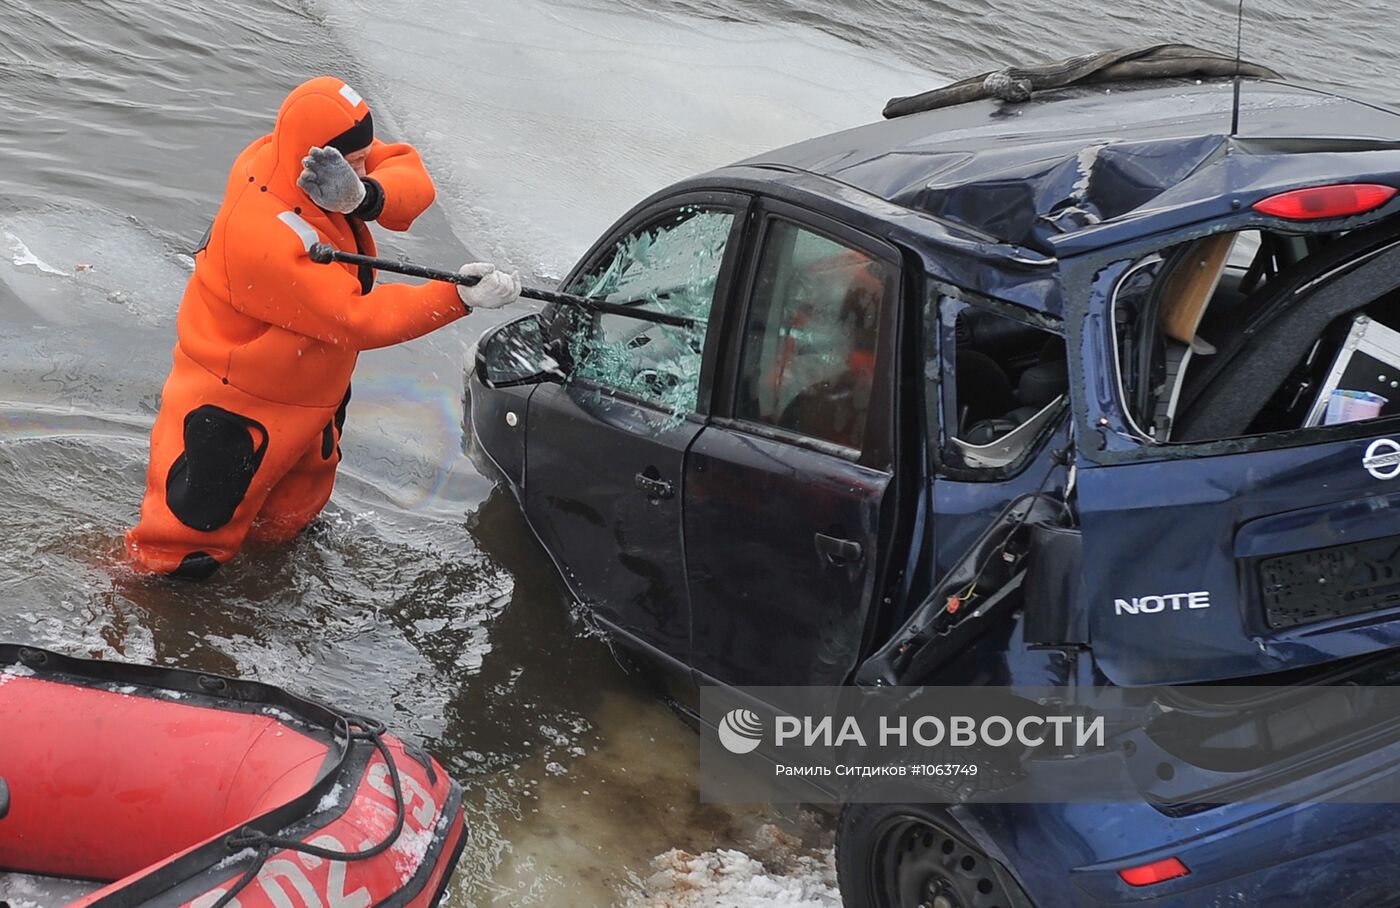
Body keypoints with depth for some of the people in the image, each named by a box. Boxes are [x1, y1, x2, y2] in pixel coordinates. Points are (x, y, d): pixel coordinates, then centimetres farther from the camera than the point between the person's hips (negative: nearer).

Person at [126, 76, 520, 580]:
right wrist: (459, 298, -36)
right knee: (187, 560, 3)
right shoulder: (269, 238, -36)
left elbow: (412, 178, -16)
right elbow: (357, 319, -34)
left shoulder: (279, 156, -12)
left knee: (287, 520, 26)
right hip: (233, 406, -8)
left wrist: (364, 195, -38)